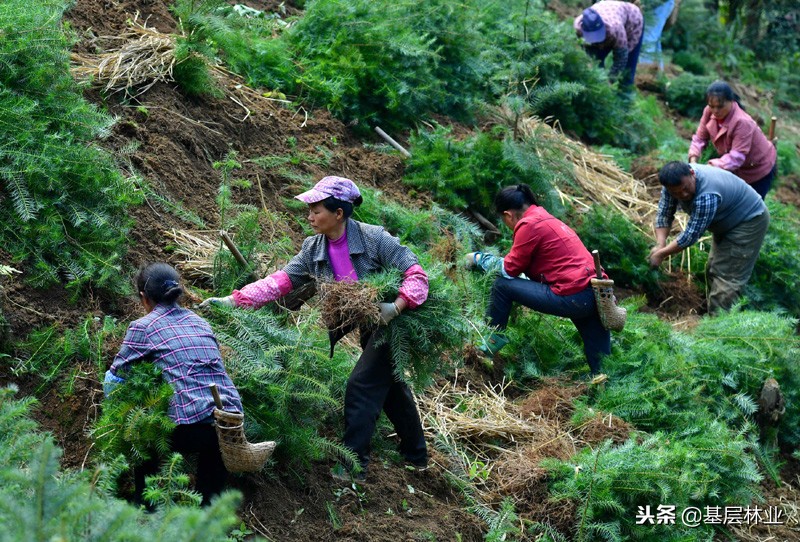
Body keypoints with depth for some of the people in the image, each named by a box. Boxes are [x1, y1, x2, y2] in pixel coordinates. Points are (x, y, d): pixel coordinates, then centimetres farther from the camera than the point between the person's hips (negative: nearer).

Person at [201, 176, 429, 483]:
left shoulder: (374, 239, -23)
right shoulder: (314, 250, -4)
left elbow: (415, 273, -23)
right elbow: (280, 281, -10)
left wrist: (397, 307, -39)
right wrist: (232, 301, -20)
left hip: (394, 323, -8)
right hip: (368, 329, 8)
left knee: (362, 386, -12)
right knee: (391, 388, 18)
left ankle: (354, 466, -4)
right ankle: (416, 457, 34)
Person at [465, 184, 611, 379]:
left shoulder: (529, 225, -7)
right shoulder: (545, 218, 21)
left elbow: (509, 270, -1)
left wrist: (479, 258, 15)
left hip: (572, 297, -9)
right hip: (594, 294, 9)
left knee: (502, 286, 2)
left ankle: (493, 342, 15)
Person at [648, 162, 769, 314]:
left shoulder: (707, 196, -40)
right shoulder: (674, 182, -17)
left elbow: (691, 235, -33)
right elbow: (664, 214, -7)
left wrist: (661, 254, -24)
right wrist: (660, 244, -21)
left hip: (749, 222, -9)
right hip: (726, 223, 9)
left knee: (727, 277, -14)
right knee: (714, 272, 15)